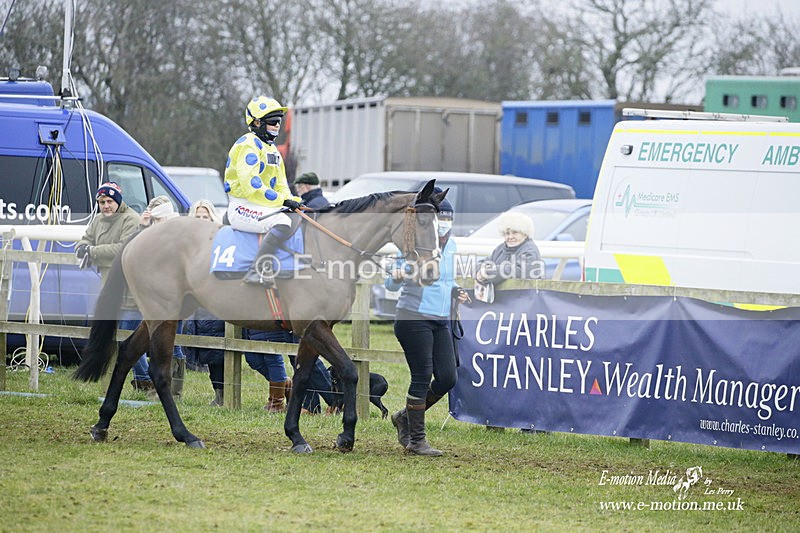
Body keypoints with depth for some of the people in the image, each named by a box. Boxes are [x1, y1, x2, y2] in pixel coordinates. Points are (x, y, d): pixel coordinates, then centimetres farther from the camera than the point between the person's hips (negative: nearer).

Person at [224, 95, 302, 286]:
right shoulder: (248, 145, -11)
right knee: (282, 222, -32)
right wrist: (281, 200, -22)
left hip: (263, 205, 10)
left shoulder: (272, 149, 21)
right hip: (242, 207, -10)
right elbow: (250, 186, -22)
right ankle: (256, 270, -38)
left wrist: (292, 200, -1)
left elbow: (280, 184, 20)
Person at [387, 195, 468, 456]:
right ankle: (416, 440, 2)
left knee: (447, 378, 3)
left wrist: (455, 290, 6)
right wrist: (397, 276, -32)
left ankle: (406, 417, 23)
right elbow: (390, 283, -9)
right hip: (414, 318, -7)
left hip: (441, 322, 7)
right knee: (422, 379, -7)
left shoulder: (450, 246, 12)